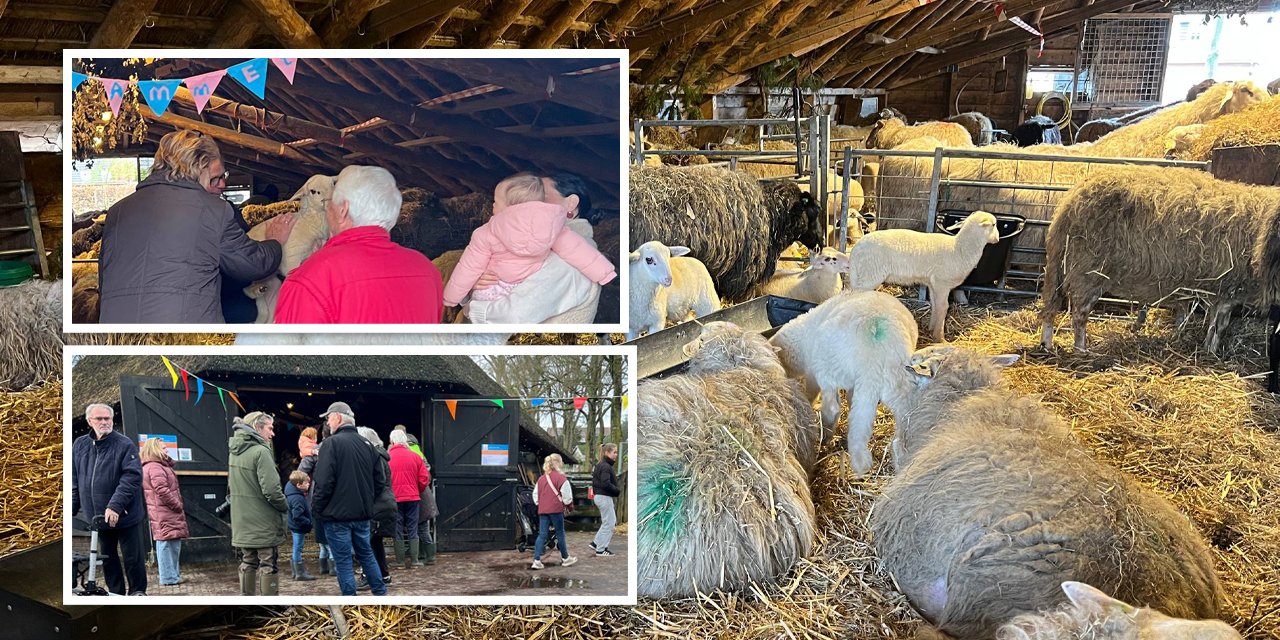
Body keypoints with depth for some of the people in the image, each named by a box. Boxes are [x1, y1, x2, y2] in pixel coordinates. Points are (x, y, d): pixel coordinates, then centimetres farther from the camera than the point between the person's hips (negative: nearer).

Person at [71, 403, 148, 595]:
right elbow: (74, 481, 15)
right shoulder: (80, 445, 8)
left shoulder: (125, 445, -9)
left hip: (125, 515, -5)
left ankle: (137, 592, 17)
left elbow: (132, 477, -17)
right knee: (107, 558, 13)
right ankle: (116, 594, 25)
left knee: (133, 558, 1)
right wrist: (72, 508, 7)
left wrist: (115, 505, -25)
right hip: (97, 516, 5)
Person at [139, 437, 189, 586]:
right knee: (168, 544, -7)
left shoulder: (159, 466, 19)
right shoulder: (154, 467, -15)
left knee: (172, 545, 15)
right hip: (166, 514, -11)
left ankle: (172, 575, 21)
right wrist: (178, 505, -14)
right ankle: (169, 577, -5)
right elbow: (162, 491, -22)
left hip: (163, 515, 11)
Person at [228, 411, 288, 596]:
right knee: (269, 565, 0)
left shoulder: (235, 451, 8)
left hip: (242, 523, 8)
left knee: (248, 563, 16)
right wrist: (285, 506, -7)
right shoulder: (261, 451, -19)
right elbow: (271, 490, -23)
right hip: (263, 524, -8)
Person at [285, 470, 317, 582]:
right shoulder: (298, 498, -25)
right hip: (299, 528, -10)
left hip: (295, 527, 10)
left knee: (297, 549, 18)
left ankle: (296, 572, 28)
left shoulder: (291, 495, 8)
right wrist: (308, 523, -21)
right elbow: (297, 516, -32)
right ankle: (300, 573, 7)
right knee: (298, 549, -1)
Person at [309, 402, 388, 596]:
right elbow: (380, 481, 10)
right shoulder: (367, 444, 8)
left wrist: (317, 511, -6)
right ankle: (381, 594, 24)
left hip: (337, 515, -6)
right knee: (366, 554, 19)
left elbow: (323, 482, -18)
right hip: (362, 514, 6)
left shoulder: (332, 443, -13)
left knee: (343, 560, 2)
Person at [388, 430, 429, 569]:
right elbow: (424, 479, 0)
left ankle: (400, 561, 6)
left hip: (395, 499, -1)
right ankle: (414, 560, 8)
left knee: (398, 530, 6)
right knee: (413, 530, 8)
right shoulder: (415, 457, 1)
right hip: (413, 498, 2)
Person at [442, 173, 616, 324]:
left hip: (490, 293, 0)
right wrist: (604, 273, -4)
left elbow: (468, 269, -6)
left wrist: (450, 298, 5)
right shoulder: (550, 226, -11)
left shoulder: (486, 235, -13)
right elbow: (575, 249, -9)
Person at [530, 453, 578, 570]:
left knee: (542, 535, 4)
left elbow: (535, 494, 14)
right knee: (560, 534, 8)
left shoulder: (541, 478, 10)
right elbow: (566, 495, -7)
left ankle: (537, 560, -4)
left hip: (542, 510, 5)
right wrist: (570, 504, 11)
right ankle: (565, 558, 20)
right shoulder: (561, 478, -9)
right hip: (556, 510, -5)